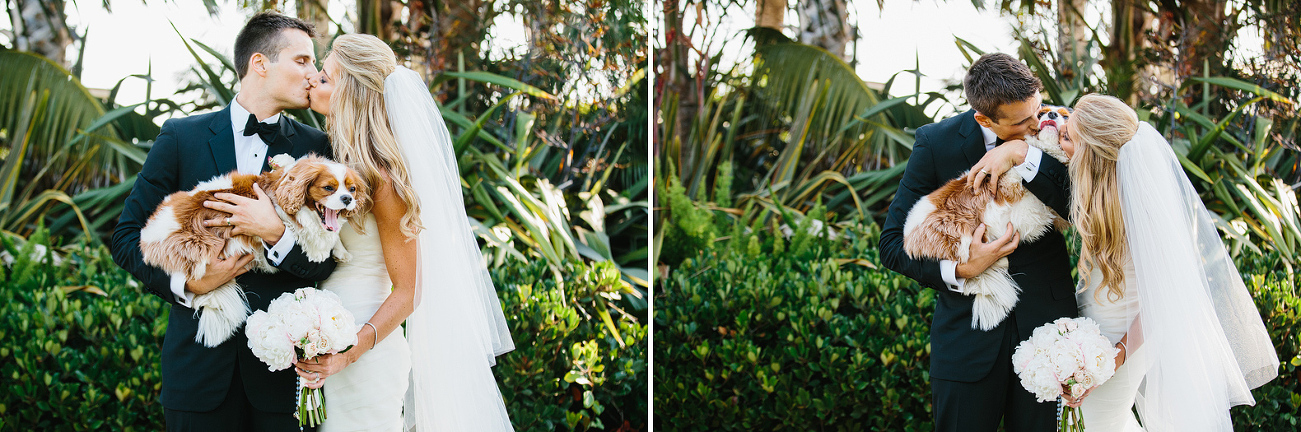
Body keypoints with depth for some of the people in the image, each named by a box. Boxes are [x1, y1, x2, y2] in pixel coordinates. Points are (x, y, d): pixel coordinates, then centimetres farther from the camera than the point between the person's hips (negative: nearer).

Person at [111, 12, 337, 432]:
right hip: (200, 361, -1)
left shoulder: (315, 147, 4)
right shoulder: (181, 137, 2)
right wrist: (186, 282, -13)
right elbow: (127, 235, 3)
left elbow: (329, 261, 0)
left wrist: (277, 233, -19)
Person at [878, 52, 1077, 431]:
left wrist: (1024, 155, -26)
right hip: (968, 326, -1)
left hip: (1043, 327, 1)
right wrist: (960, 271, -21)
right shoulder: (936, 143, -9)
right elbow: (893, 243, -6)